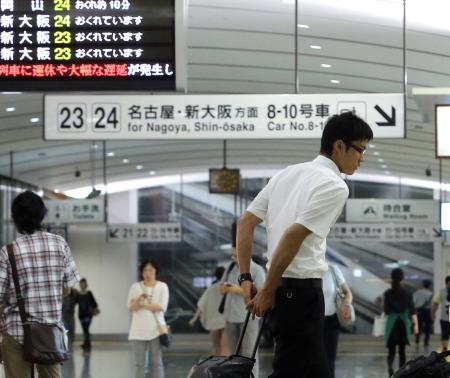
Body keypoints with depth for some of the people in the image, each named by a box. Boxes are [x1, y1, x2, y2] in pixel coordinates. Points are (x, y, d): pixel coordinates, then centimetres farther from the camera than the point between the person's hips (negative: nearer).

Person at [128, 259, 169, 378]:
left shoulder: (162, 286, 3)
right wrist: (139, 299, -22)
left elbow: (161, 307, -8)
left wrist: (142, 305, -9)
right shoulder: (135, 287, 6)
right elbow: (131, 308, -2)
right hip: (139, 330, 1)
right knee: (139, 363, 2)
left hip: (156, 329, -1)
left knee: (157, 362, -1)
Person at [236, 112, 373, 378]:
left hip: (285, 288, 9)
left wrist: (246, 277, 8)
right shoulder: (335, 186, -13)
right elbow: (293, 236, -21)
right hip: (301, 289, -9)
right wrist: (268, 291, -14)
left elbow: (246, 222, 11)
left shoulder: (289, 173, 13)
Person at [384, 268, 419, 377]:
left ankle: (390, 366, -26)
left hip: (392, 323, -1)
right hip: (403, 323, 1)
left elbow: (386, 311, -6)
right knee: (402, 350, 11)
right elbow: (412, 310, -8)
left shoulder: (388, 293, -5)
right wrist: (416, 324, -9)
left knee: (391, 350, 3)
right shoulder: (407, 293, -1)